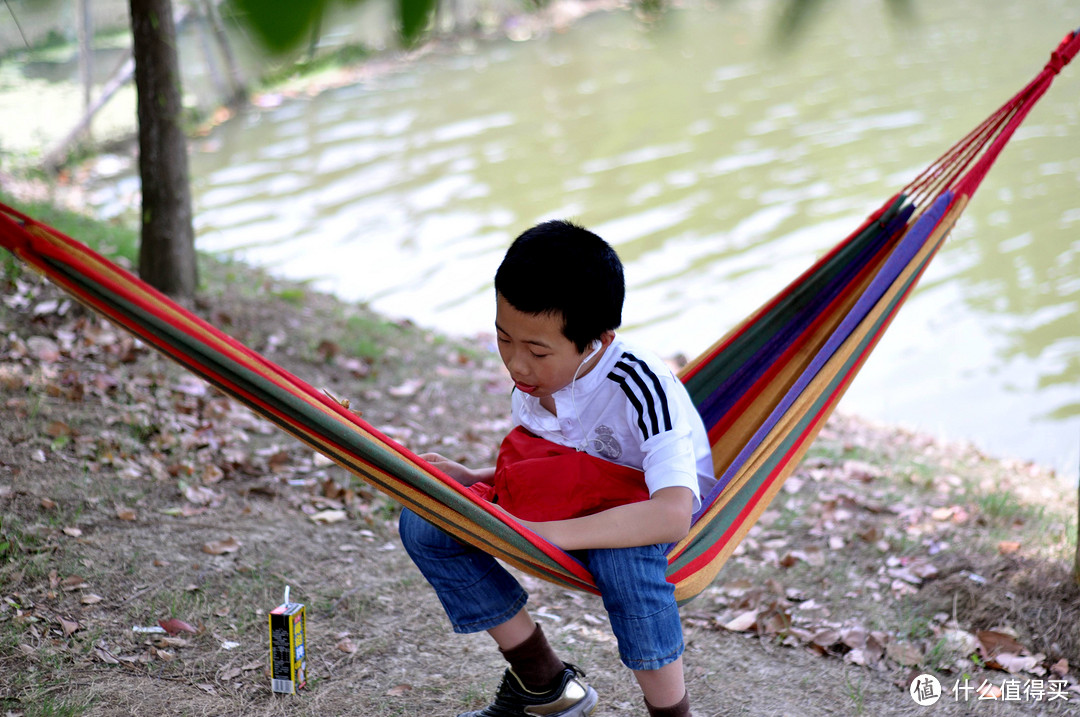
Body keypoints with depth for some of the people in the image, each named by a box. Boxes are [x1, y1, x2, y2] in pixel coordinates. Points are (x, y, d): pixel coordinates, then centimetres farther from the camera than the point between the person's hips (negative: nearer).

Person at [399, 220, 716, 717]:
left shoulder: (641, 389, -31)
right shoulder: (535, 380, -10)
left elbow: (672, 514, -44)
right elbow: (536, 470, 8)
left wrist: (541, 534, -45)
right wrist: (471, 481, -11)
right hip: (571, 499, 7)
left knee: (620, 551, -43)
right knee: (424, 521, -9)